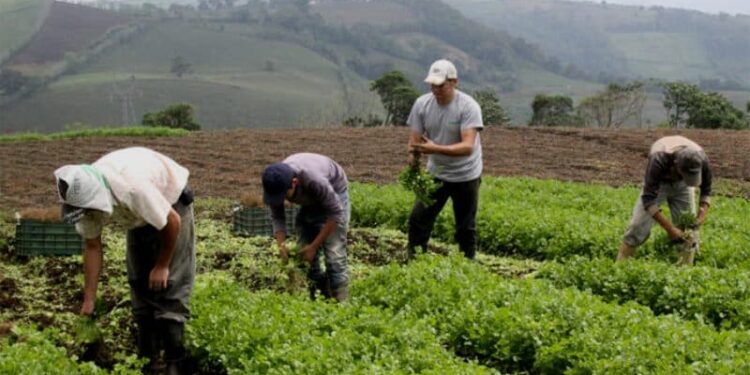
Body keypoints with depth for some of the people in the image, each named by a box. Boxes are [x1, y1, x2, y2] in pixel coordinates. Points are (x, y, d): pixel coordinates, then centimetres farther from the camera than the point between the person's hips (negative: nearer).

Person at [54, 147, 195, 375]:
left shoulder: (133, 188, -43)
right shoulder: (85, 195, -23)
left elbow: (172, 222, -28)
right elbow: (92, 247, -9)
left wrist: (162, 265, -15)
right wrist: (88, 301, -7)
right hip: (140, 218, 6)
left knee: (169, 284, -14)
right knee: (139, 283, 3)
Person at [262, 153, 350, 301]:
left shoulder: (313, 180, -41)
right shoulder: (276, 184, -26)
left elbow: (335, 213, -30)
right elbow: (277, 217, -12)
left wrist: (314, 246, -27)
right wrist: (281, 245, -29)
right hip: (310, 200, 6)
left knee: (334, 256, -15)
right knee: (306, 256, -1)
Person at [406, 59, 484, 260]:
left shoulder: (468, 106, -23)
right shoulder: (422, 104, -9)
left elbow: (468, 147, -33)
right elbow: (414, 139, -7)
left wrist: (435, 149, -47)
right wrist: (413, 155, -31)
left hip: (466, 176, -4)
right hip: (435, 173, 4)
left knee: (466, 228, 8)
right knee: (418, 219, 0)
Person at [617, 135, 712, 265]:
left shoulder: (700, 159, -32)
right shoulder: (659, 159, -43)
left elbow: (706, 189, -11)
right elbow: (648, 199, -38)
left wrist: (703, 213, -28)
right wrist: (670, 228, -41)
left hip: (681, 184, 3)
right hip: (657, 182, -3)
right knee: (638, 227, -10)